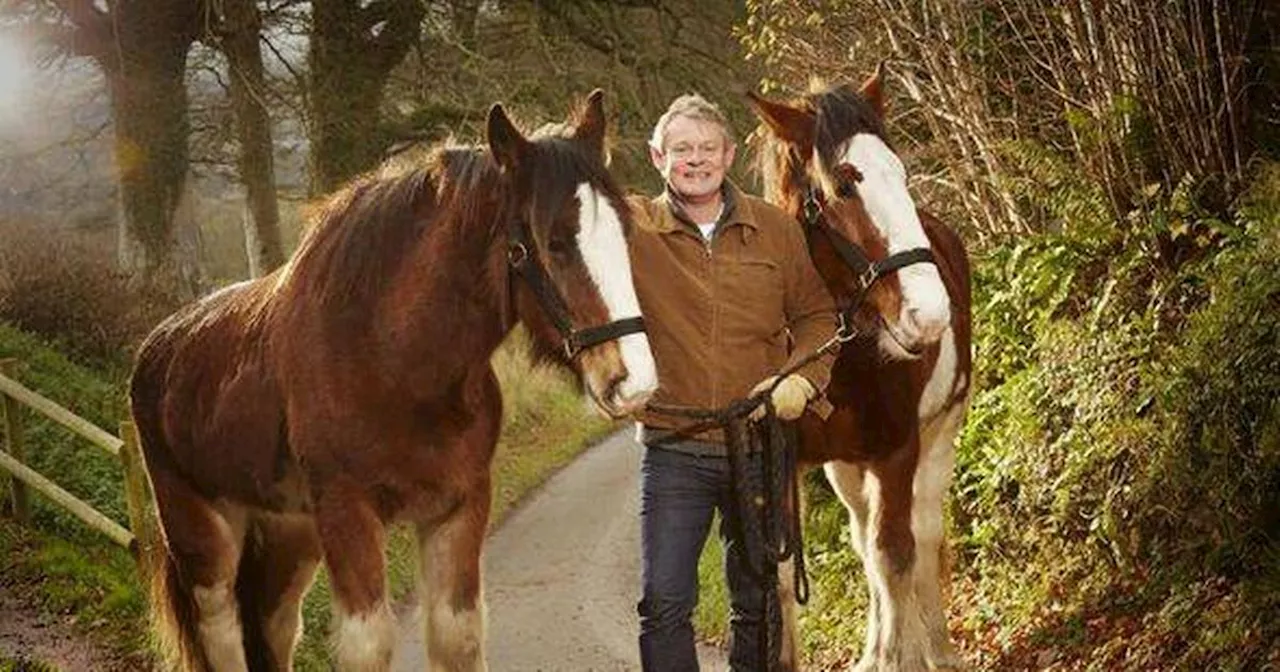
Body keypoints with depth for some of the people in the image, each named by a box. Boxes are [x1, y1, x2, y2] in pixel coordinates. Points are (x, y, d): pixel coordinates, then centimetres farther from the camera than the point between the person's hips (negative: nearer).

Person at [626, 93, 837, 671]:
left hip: (760, 447, 2)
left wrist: (804, 378, -6)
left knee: (759, 604, 13)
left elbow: (815, 315, 10)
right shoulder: (632, 228, -2)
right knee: (664, 605, -6)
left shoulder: (776, 230, 4)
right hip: (673, 451, -2)